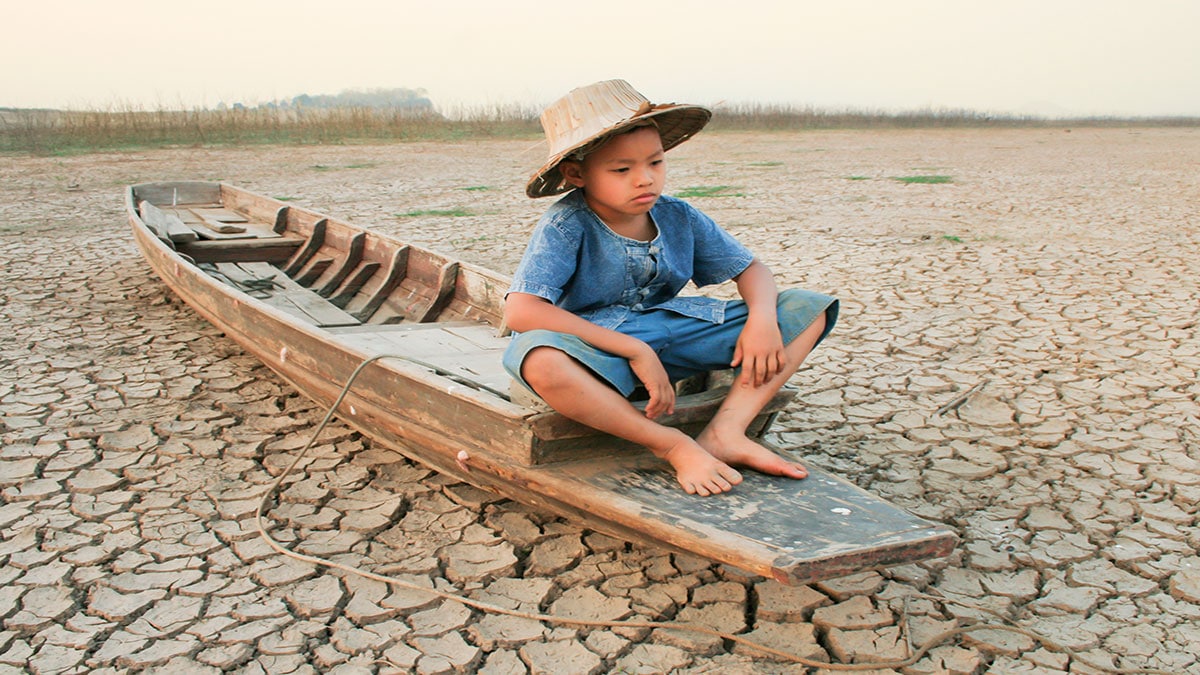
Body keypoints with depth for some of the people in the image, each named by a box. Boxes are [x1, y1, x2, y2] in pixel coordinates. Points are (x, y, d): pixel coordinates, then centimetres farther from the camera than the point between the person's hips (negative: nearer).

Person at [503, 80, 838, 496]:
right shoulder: (566, 227, -17)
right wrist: (634, 350, -30)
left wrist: (762, 318, -17)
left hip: (672, 330, 5)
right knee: (539, 359, -43)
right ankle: (673, 446, -25)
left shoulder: (679, 218, -1)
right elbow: (520, 311, -31)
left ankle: (725, 432, -20)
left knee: (809, 310, -2)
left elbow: (750, 269, 8)